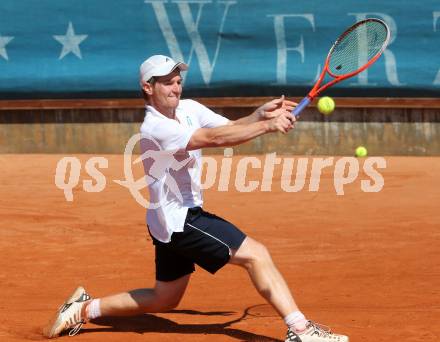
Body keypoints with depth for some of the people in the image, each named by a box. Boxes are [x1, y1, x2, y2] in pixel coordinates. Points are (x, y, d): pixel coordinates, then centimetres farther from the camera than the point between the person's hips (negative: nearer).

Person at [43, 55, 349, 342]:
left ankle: (85, 308, 27)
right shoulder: (154, 128, -21)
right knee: (256, 254, -16)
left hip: (172, 221, 10)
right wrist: (268, 126, -35)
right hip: (179, 219, -10)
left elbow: (231, 127, -2)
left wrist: (260, 114, -22)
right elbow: (215, 138, -31)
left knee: (164, 300, 20)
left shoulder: (189, 109, 6)